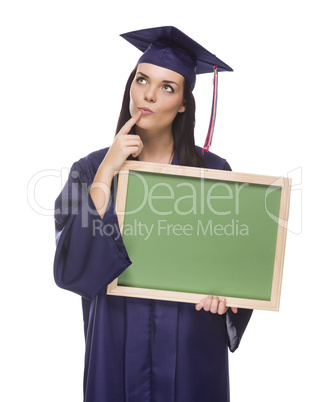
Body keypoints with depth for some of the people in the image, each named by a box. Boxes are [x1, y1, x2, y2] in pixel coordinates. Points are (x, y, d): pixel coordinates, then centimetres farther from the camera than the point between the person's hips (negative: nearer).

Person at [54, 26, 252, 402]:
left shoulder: (212, 170, -4)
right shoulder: (91, 169, -2)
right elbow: (71, 269, -14)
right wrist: (106, 173, -17)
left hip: (190, 343, 0)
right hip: (117, 339, 0)